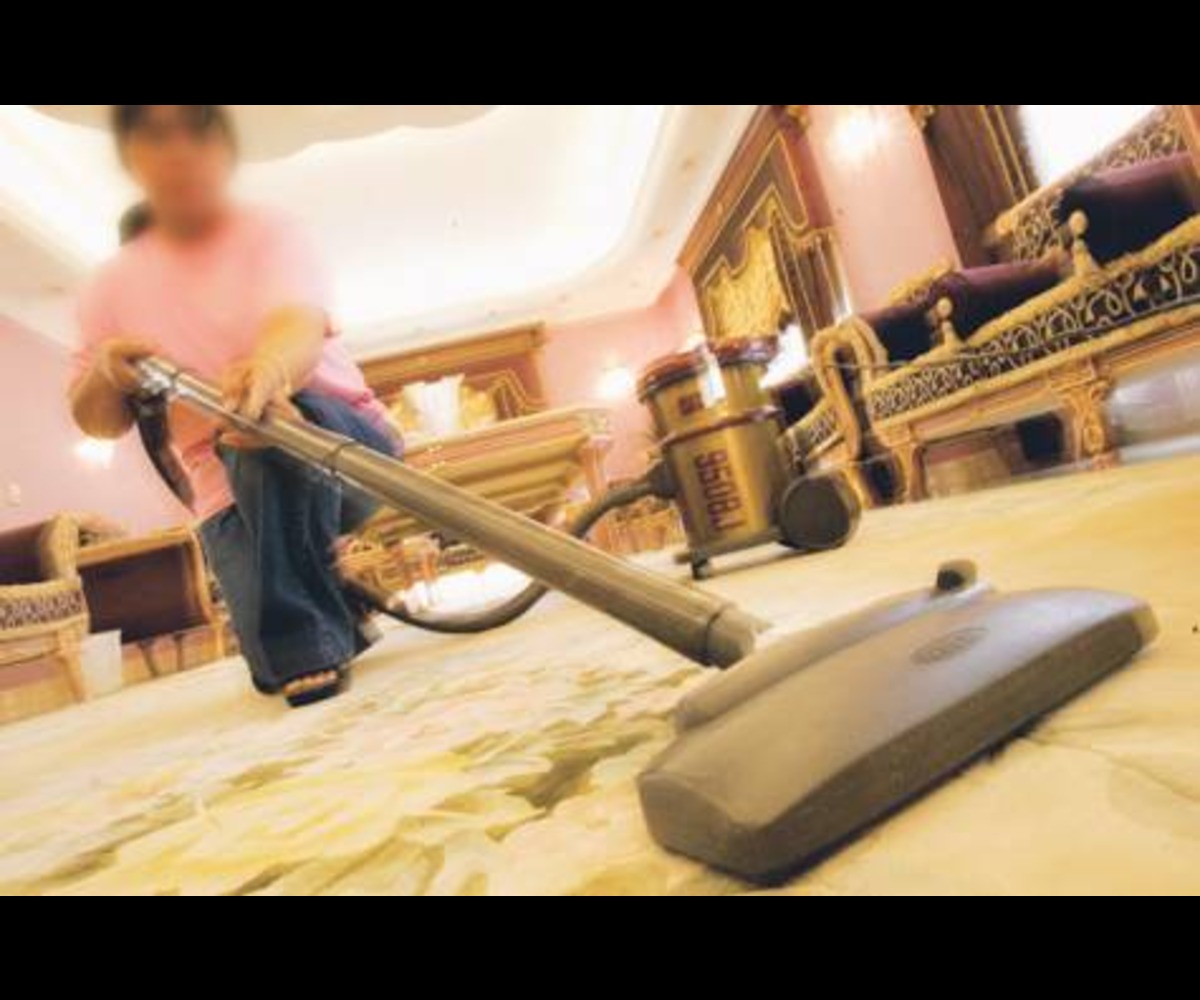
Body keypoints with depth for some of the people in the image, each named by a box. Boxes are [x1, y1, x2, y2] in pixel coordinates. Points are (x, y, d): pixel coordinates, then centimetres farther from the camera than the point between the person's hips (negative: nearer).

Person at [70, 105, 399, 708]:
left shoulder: (271, 236, -6)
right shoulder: (114, 286, 5)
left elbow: (300, 325, -28)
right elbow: (97, 422, 9)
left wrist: (270, 368, -52)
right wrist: (108, 371, -14)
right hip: (232, 492, 3)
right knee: (280, 673, -9)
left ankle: (309, 637, -25)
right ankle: (333, 605, 26)